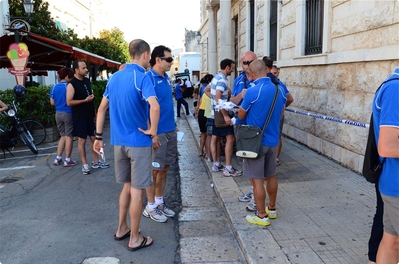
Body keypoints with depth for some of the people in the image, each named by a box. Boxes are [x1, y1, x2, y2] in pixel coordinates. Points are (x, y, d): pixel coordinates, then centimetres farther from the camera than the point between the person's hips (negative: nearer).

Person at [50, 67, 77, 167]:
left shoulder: (54, 87, 6)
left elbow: (52, 102, 8)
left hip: (58, 113, 6)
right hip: (68, 113, -6)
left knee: (63, 136, 18)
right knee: (69, 136, 3)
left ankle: (58, 158, 18)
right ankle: (68, 160, 8)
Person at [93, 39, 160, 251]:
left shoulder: (114, 77, 9)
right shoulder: (142, 77, -13)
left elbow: (102, 108, 11)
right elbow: (154, 107, -30)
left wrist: (98, 136, 15)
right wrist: (153, 132, -17)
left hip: (118, 141, 7)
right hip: (138, 141, -7)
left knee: (127, 186, 21)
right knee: (137, 190, 4)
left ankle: (121, 229, 32)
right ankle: (135, 239, 17)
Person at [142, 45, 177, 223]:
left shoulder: (166, 78, 12)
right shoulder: (149, 78, -14)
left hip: (170, 131, 8)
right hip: (157, 132, -8)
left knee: (164, 168, 15)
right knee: (155, 170, 2)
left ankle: (159, 202, 28)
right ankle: (150, 207, 17)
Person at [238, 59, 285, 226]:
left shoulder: (252, 92, -18)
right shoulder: (278, 90, 3)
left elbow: (241, 115, -5)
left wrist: (243, 98, 11)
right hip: (273, 140, 7)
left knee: (257, 179, 3)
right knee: (271, 176, 18)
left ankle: (262, 216, 12)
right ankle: (272, 209, 32)